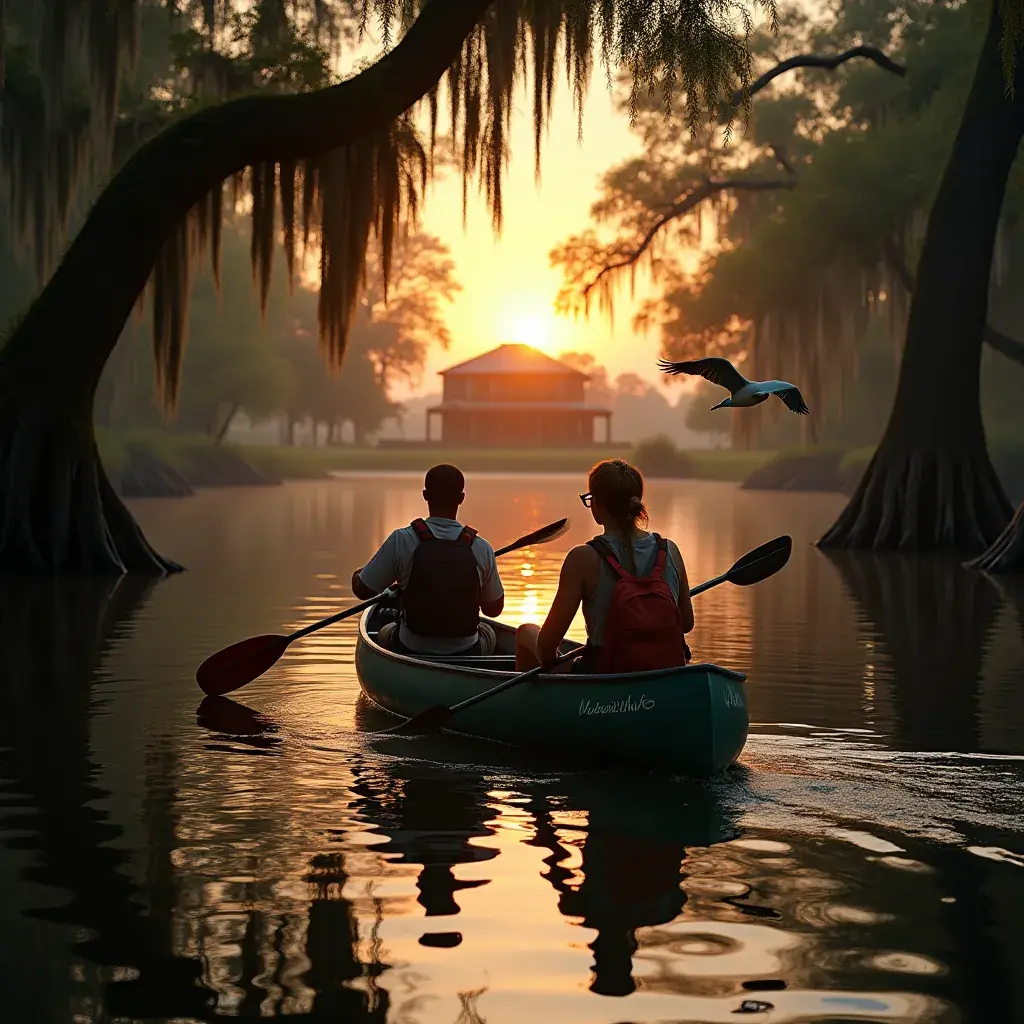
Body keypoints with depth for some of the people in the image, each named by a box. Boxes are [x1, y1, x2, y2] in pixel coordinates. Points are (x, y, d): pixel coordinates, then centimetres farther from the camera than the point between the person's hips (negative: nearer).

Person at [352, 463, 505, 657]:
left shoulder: (401, 541, -17)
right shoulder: (481, 548, -13)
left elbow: (362, 590, -7)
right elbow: (494, 609, 0)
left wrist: (357, 574, 16)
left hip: (410, 652, -1)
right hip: (467, 654, 1)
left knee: (384, 634, 36)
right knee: (488, 634, 37)